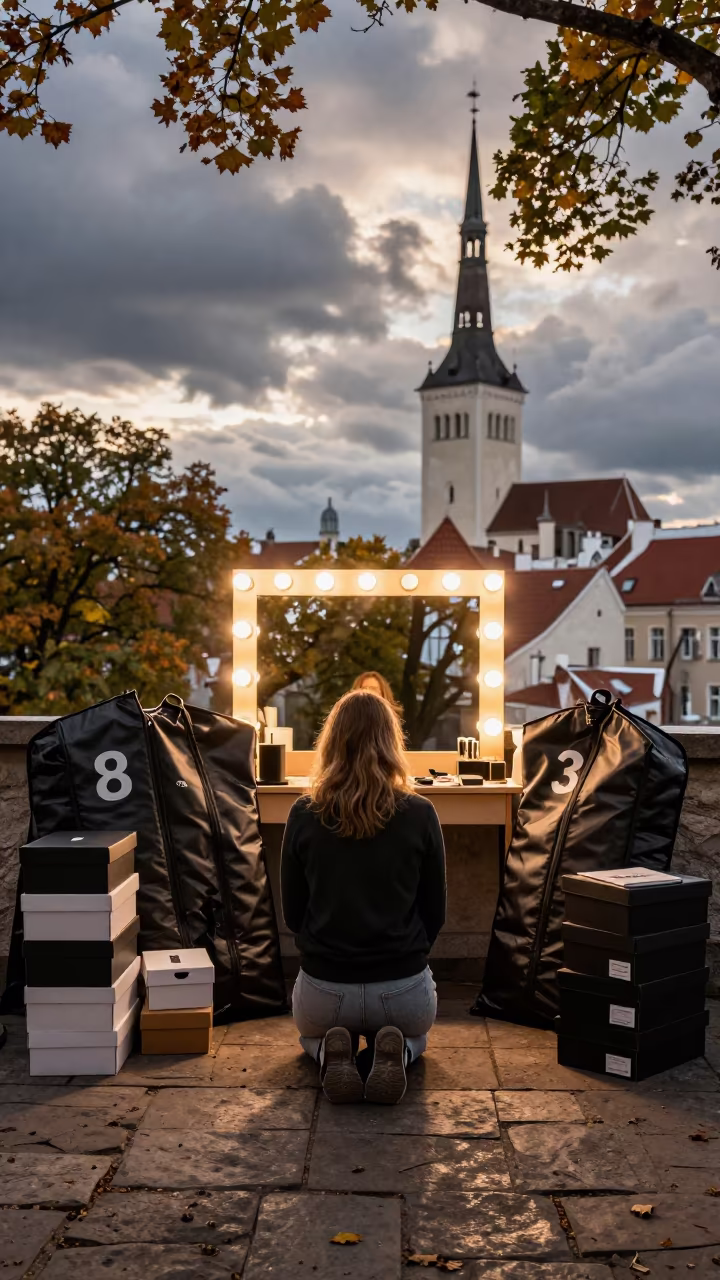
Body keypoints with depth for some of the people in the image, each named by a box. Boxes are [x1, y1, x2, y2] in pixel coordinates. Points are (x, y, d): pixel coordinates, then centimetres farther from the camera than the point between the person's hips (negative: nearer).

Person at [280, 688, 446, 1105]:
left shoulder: (304, 814, -9)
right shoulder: (420, 814, -11)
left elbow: (293, 912, 1)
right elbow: (435, 912, -1)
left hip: (324, 987, 1)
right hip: (404, 987, 0)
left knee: (312, 1031, 38)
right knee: (416, 1031, 37)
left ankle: (331, 1054, 0)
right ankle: (396, 1054, -1)